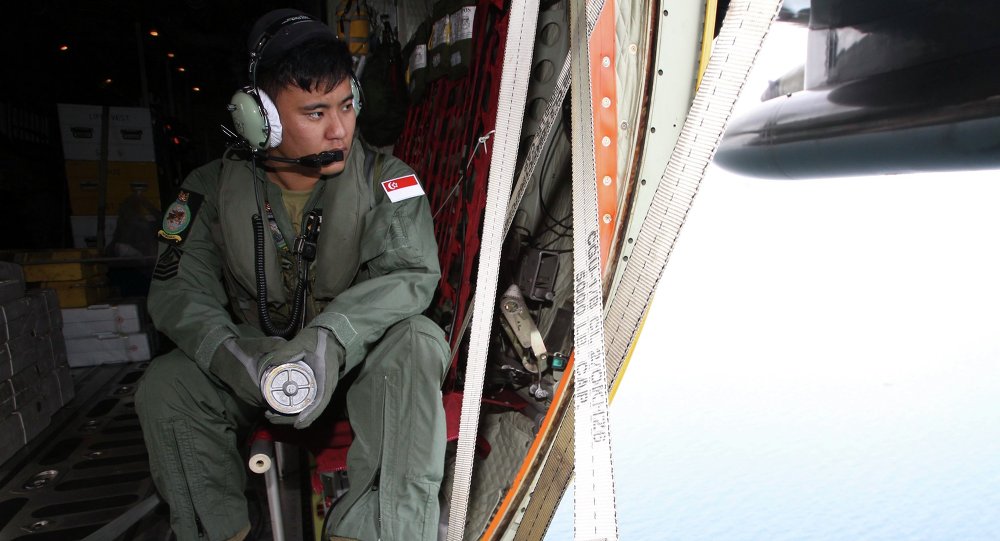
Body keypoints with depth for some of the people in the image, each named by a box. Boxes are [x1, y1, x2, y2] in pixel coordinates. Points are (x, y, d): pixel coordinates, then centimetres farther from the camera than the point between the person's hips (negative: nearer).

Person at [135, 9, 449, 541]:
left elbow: (409, 272, -22)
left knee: (415, 343, -33)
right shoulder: (214, 188, -5)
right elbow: (179, 289, -8)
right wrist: (232, 354, -31)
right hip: (254, 357, 2)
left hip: (359, 358, -2)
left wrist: (329, 338, -41)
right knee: (162, 385, -20)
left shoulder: (385, 179, -11)